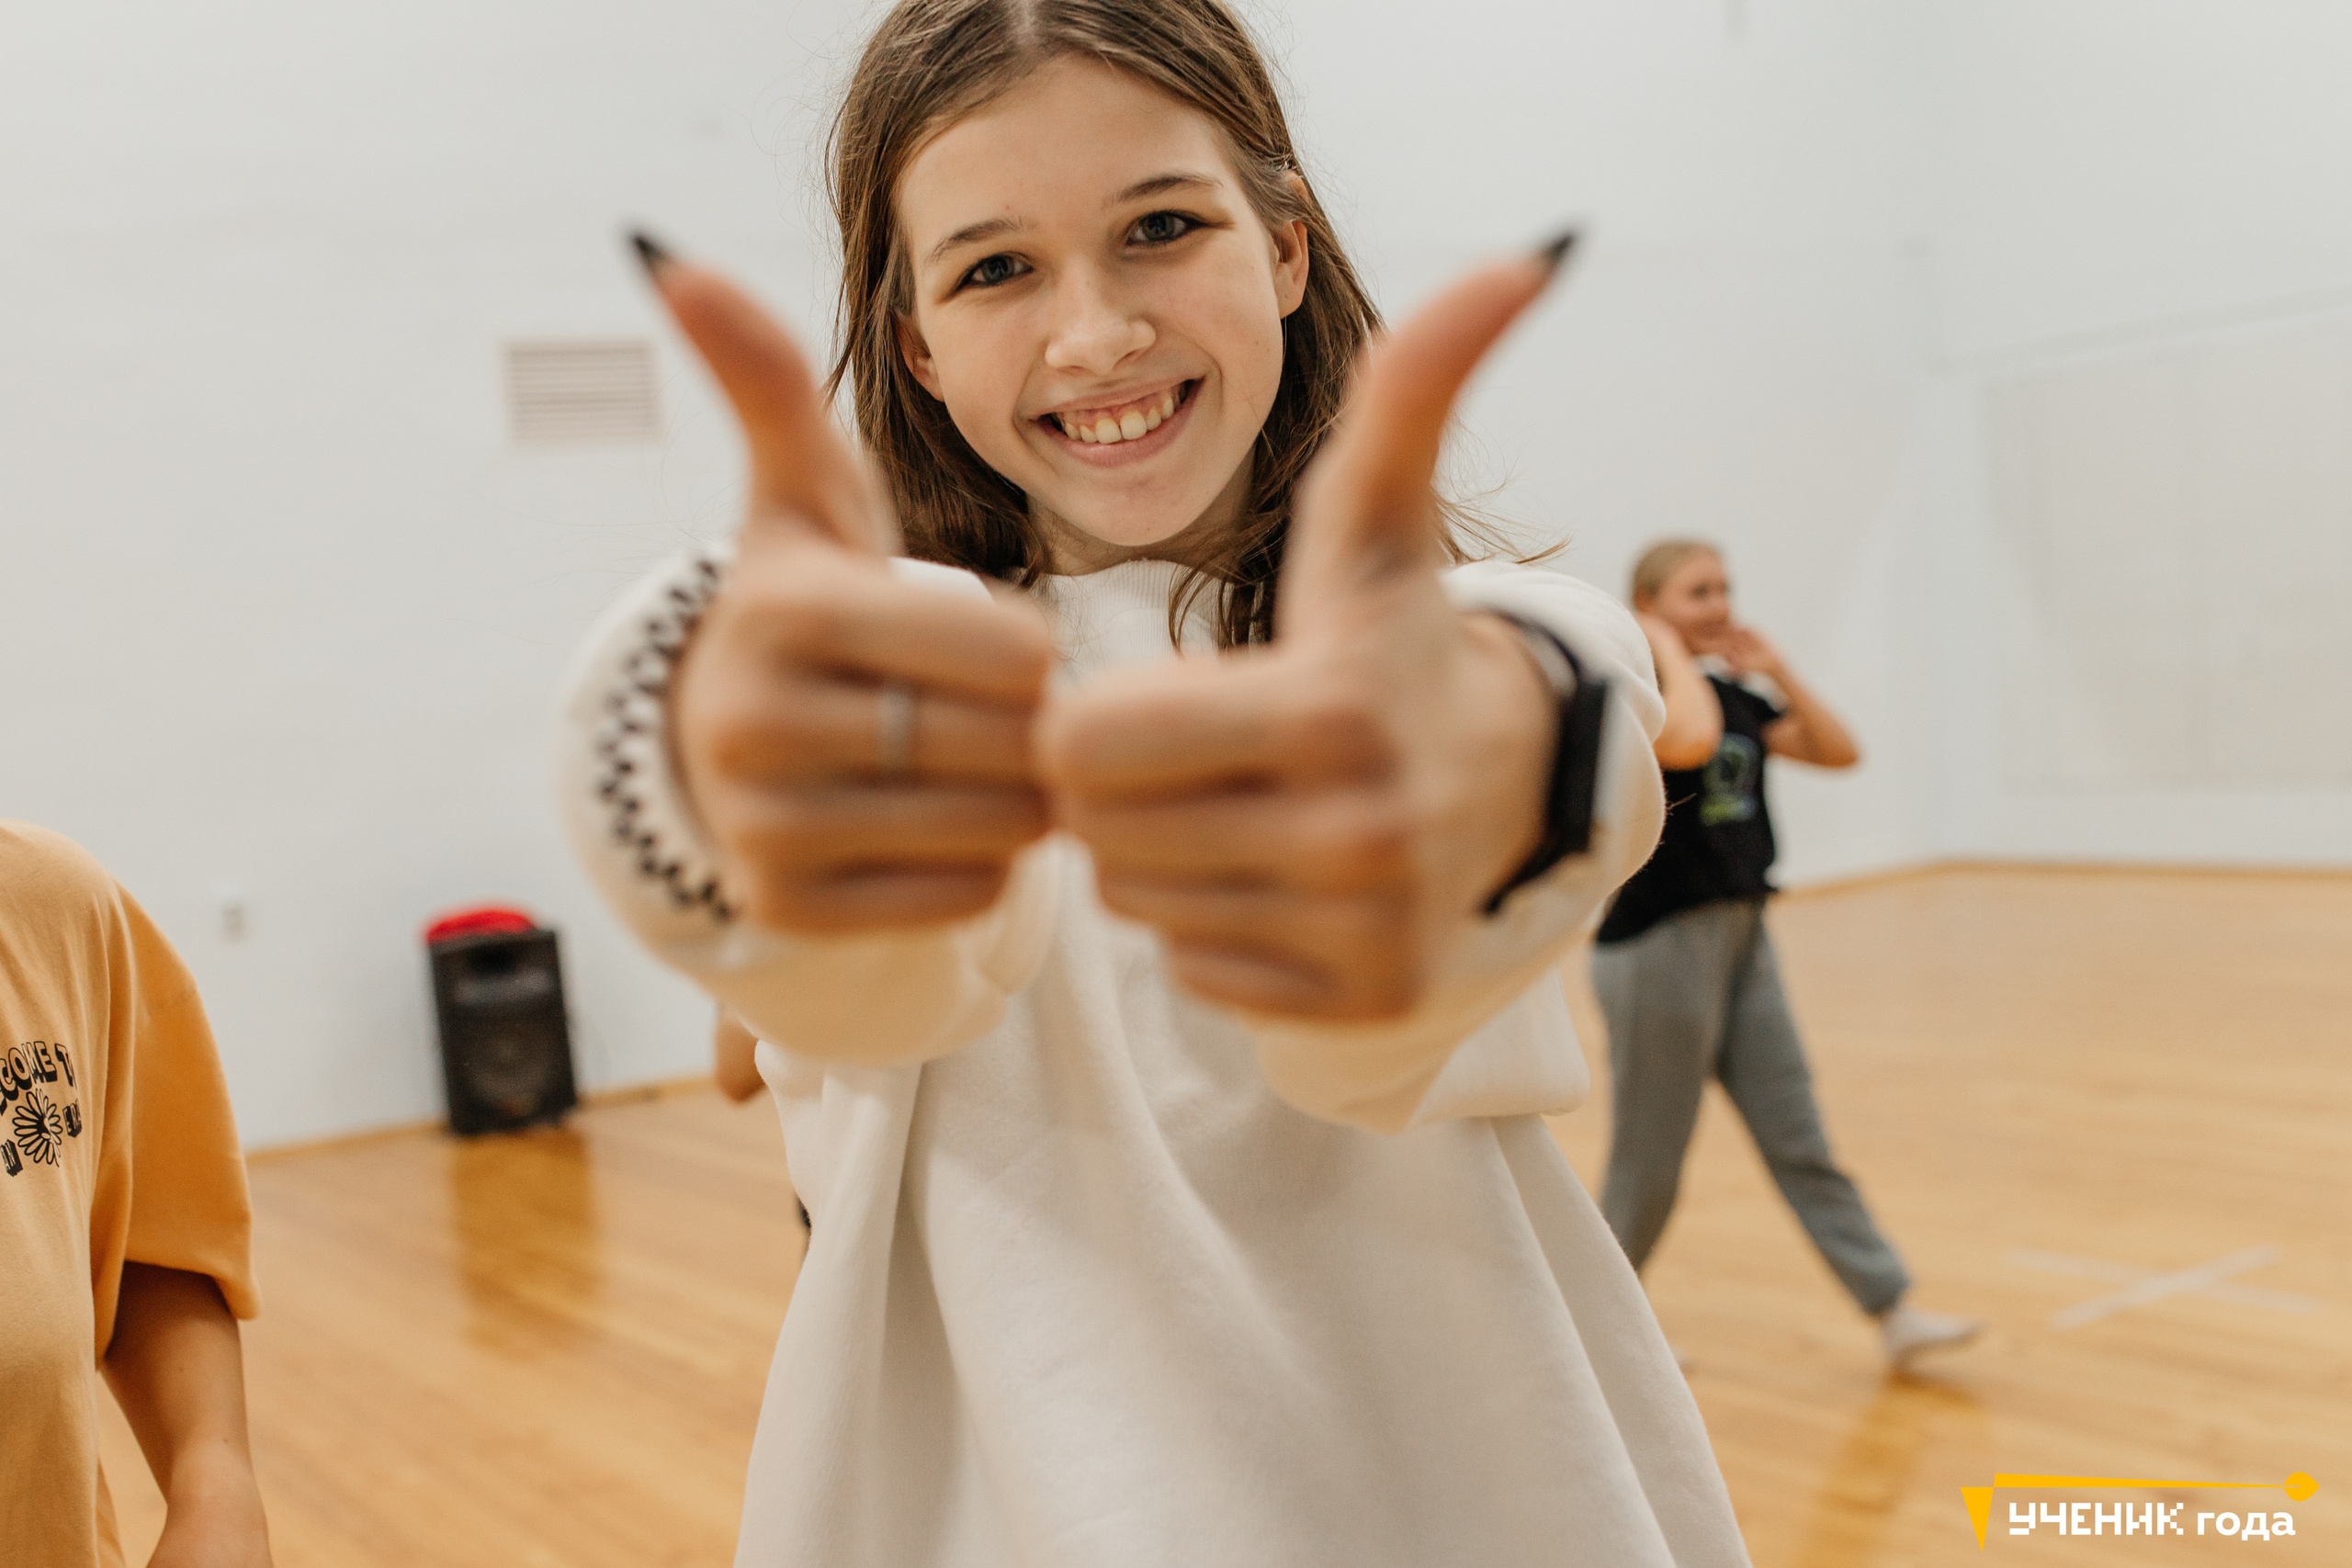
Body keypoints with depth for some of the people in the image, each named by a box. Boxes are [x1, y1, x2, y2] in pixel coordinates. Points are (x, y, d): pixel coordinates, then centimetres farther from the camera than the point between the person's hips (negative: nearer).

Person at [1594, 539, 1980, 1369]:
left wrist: (1776, 669, 0)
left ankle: (1894, 1312, 10)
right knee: (1650, 1161, 6)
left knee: (1799, 1141, 8)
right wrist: (1669, 650, -19)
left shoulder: (1735, 695, 10)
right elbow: (1689, 739, -35)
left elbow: (1838, 750, 7)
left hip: (1743, 936, 7)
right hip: (1657, 947, -7)